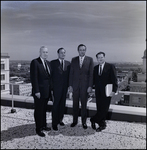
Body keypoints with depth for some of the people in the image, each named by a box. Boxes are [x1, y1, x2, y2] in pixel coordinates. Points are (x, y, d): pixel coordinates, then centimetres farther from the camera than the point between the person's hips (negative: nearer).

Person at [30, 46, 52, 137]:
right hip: (39, 92, -7)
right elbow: (33, 78, -16)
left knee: (44, 109, 18)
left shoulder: (48, 63, 12)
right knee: (39, 110, 4)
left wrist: (50, 88, 9)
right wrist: (36, 91, -19)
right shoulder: (35, 62, -12)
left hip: (47, 91, 7)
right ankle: (38, 129, 17)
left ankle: (43, 125, 33)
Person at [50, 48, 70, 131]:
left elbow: (69, 75, 8)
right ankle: (54, 123, 8)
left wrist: (69, 86, 0)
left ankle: (60, 119, 27)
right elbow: (51, 75, -4)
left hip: (65, 87, 4)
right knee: (56, 105, -1)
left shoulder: (68, 63, 9)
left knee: (62, 104, 12)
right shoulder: (53, 63, -2)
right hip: (56, 87, -4)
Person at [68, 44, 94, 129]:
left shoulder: (90, 60, 0)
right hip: (75, 85, 2)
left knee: (84, 104, 8)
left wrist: (90, 86, -9)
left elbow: (91, 74, -3)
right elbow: (71, 73, 5)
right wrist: (70, 85, 0)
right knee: (75, 104, 10)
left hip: (85, 85, -2)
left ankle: (84, 122, 21)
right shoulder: (74, 60, 6)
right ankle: (75, 120, 25)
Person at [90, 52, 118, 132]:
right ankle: (102, 124, 19)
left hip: (106, 92, -4)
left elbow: (114, 79, -6)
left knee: (104, 109, -4)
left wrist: (113, 90, -14)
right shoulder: (95, 68, 11)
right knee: (100, 109, 7)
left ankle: (93, 120, 13)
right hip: (98, 92, 4)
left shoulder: (110, 66, -2)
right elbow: (94, 79, 13)